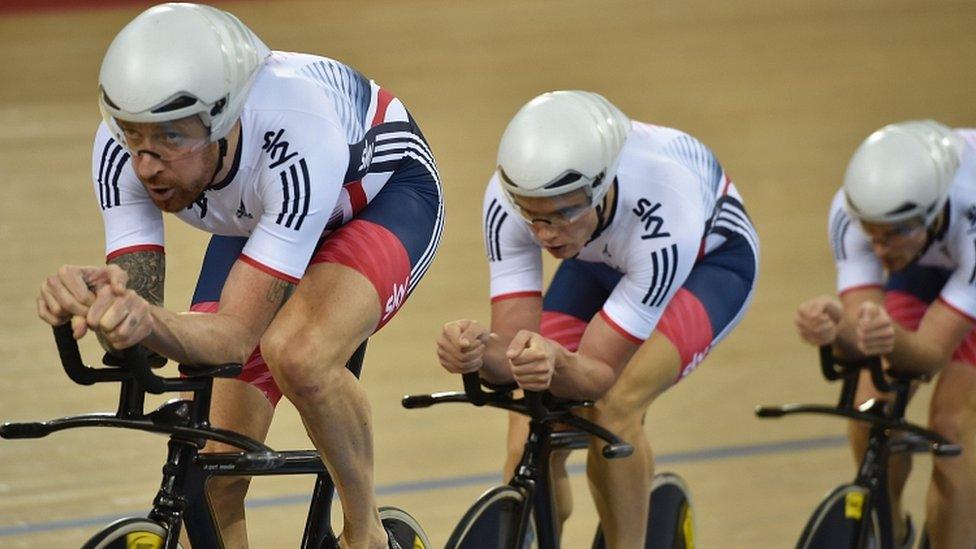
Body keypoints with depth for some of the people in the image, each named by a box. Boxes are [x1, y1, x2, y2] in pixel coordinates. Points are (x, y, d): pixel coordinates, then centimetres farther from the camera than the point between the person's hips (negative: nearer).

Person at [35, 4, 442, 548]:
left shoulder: (297, 134, -42)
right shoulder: (121, 149, -28)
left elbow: (234, 336, -42)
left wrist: (148, 319, -62)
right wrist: (99, 301, -52)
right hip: (257, 220, 5)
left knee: (297, 354, -36)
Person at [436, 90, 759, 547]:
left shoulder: (663, 217, -43)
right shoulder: (507, 197, -33)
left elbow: (600, 373, -36)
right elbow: (514, 348, -30)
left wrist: (556, 363, -59)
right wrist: (479, 351, -53)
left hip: (709, 257, -4)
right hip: (602, 261, 4)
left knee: (615, 406, -30)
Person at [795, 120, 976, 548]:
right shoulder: (851, 211, -33)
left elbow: (932, 351, -43)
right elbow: (860, 324, -36)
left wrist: (891, 337, -65)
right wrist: (835, 328, -60)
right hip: (927, 267, 4)